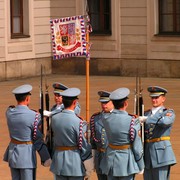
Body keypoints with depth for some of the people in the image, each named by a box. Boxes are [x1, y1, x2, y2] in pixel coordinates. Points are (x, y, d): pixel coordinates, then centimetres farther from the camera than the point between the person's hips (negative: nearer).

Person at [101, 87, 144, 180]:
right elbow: (137, 146, -12)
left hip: (111, 160, 5)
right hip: (126, 161, -5)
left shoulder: (106, 119, -5)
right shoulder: (132, 121, -18)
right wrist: (141, 166, -1)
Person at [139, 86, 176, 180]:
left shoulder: (169, 113, -2)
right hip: (148, 154, 6)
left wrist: (146, 119, -24)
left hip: (161, 152, -6)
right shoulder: (146, 113, 15)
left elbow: (165, 121, -26)